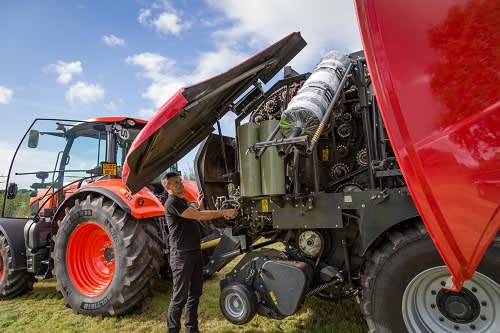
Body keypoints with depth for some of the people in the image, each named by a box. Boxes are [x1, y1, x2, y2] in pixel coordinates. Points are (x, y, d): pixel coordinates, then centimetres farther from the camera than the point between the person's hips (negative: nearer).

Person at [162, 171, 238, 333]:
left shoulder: (182, 200, 15)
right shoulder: (172, 202, -17)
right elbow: (199, 216, -24)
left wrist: (199, 206, 12)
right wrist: (224, 212, -22)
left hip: (195, 253, 10)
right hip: (181, 256, -9)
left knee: (195, 293, 17)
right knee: (180, 297, 1)